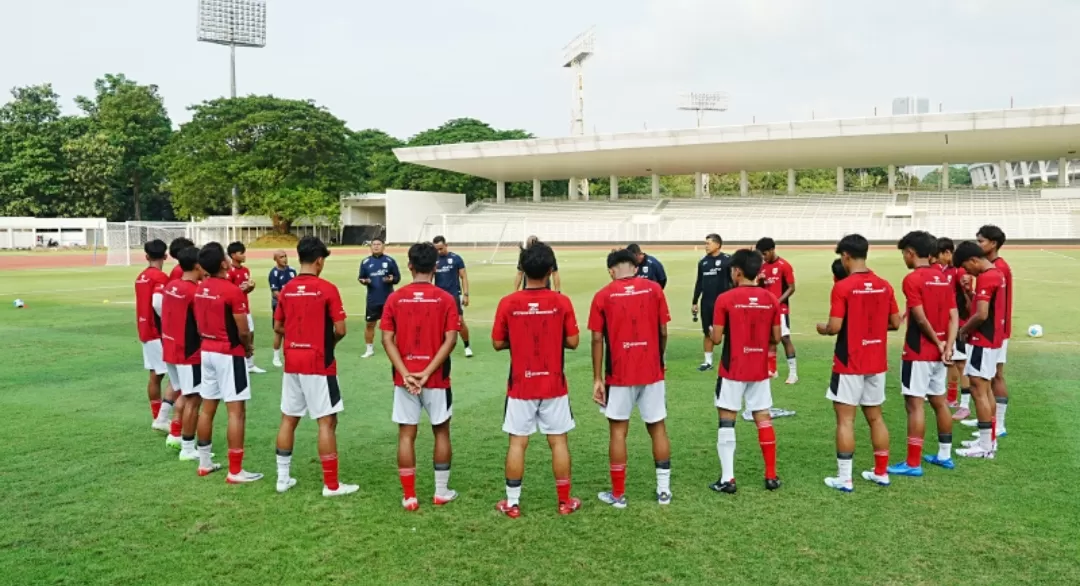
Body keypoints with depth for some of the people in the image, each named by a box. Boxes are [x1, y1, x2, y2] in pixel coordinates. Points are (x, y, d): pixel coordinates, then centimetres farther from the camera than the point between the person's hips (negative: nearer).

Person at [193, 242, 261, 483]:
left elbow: (199, 323, 12)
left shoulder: (200, 289, 4)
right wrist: (248, 348, 3)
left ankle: (205, 462, 26)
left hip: (207, 351, 8)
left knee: (207, 408, 15)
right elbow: (243, 331, -16)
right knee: (236, 411, -4)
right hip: (230, 354, -8)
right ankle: (235, 471, -1)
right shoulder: (233, 291, -19)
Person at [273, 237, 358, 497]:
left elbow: (278, 327, 12)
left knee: (288, 419, 14)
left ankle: (283, 478, 21)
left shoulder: (286, 289, 4)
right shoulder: (327, 289, -12)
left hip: (292, 362, 6)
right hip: (319, 363, -6)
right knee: (327, 421, 0)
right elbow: (340, 330, -12)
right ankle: (331, 484, 4)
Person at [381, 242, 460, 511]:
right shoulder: (445, 299, -5)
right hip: (437, 378, -1)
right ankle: (441, 491, 22)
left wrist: (405, 374, -10)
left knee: (406, 435, 7)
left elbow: (387, 339, -7)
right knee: (441, 432, 15)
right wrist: (426, 372, -14)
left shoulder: (395, 298, -1)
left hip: (404, 379, 1)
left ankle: (409, 497, 11)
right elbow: (450, 340, -13)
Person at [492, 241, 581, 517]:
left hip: (520, 386, 0)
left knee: (517, 443, 8)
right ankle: (565, 501, 20)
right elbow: (572, 342, -4)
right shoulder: (561, 302, -9)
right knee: (558, 441, 11)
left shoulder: (508, 303, -8)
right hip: (554, 385, 0)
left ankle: (512, 503, 15)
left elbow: (497, 344, -1)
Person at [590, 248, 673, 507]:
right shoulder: (654, 289, 0)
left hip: (619, 374, -2)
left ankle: (618, 494, 15)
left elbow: (597, 340, -5)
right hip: (652, 371, 2)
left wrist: (597, 379, 0)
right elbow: (663, 332, 1)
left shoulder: (603, 296, -4)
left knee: (618, 430, 8)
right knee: (657, 427, 13)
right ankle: (664, 489, 20)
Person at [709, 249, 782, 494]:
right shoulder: (771, 299, 0)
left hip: (732, 370, -4)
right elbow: (776, 338, 3)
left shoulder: (726, 299, -12)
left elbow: (716, 338, -11)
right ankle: (771, 476, 18)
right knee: (764, 420, 12)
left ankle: (727, 479, 3)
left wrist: (712, 332, 11)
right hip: (760, 371, 4)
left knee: (726, 421, 3)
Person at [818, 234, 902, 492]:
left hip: (849, 364, -6)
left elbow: (835, 327, -18)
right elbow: (895, 323, 7)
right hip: (877, 363, 6)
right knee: (875, 416, 16)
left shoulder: (842, 287, -15)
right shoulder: (884, 286, 2)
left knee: (845, 419, 1)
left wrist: (822, 329, 3)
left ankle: (844, 478, 4)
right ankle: (881, 472, 24)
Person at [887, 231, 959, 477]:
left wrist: (938, 343, -6)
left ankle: (913, 464, -1)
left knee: (914, 404, -5)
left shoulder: (913, 279, -14)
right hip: (938, 353, 8)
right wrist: (948, 347, -5)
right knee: (939, 401, 17)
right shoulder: (943, 278, 9)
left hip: (919, 353, -8)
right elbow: (954, 317, 3)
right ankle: (944, 455, 28)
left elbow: (920, 318, -19)